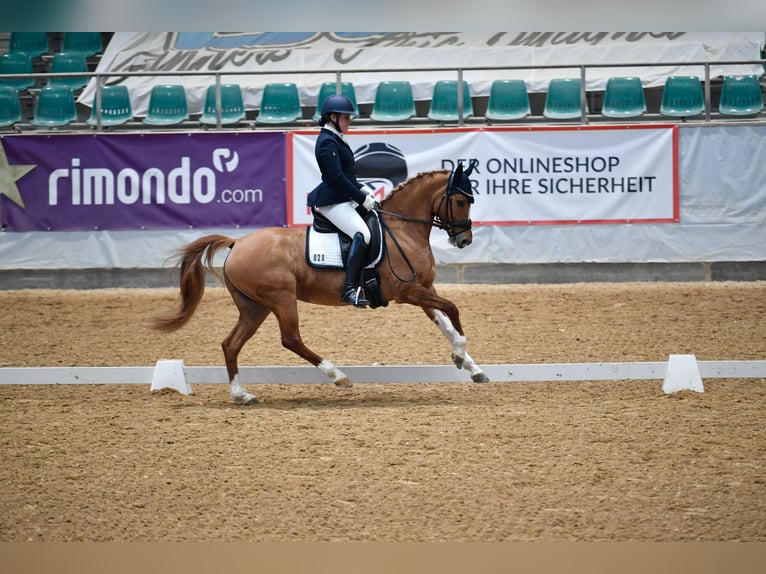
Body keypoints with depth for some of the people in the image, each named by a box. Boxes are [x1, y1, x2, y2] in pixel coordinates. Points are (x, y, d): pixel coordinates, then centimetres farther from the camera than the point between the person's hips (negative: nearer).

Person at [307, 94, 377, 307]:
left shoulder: (335, 140, 18)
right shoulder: (328, 142, -14)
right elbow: (337, 177, -21)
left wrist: (363, 190, 12)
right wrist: (362, 198, -17)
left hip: (344, 199, 11)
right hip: (333, 202, -11)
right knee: (362, 234, -28)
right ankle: (350, 289, -34)